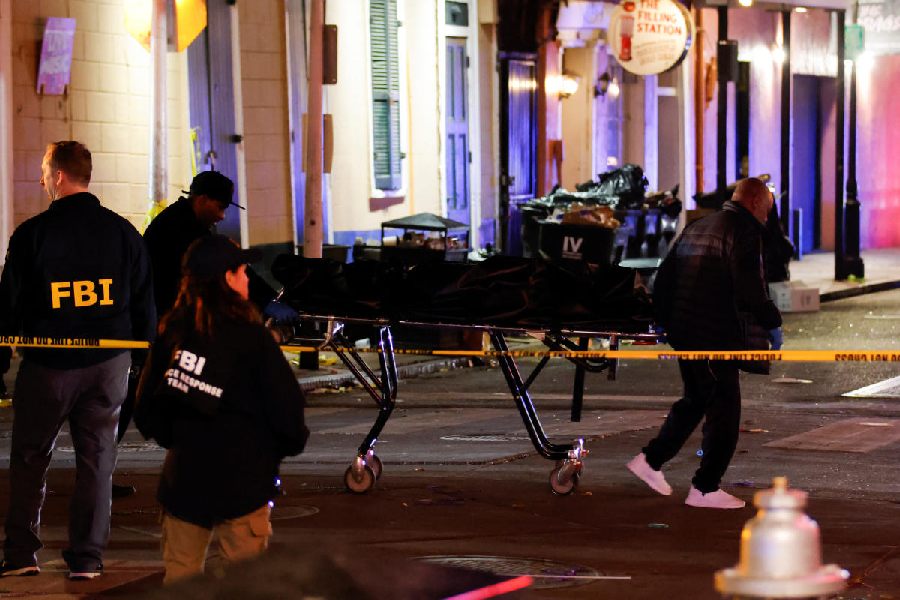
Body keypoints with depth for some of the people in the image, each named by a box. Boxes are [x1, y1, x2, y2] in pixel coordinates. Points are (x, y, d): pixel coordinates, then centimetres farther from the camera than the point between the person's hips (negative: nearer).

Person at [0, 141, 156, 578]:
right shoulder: (123, 232, 2)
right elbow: (144, 303, 7)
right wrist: (146, 357, 15)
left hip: (48, 361, -2)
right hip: (109, 361, 3)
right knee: (96, 456, 8)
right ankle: (87, 557, 6)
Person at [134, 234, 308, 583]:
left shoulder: (172, 332, 2)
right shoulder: (251, 337, -11)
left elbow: (146, 409, 6)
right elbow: (286, 402, -9)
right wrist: (289, 444, 10)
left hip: (183, 476, 4)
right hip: (240, 481, -4)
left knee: (179, 572, 13)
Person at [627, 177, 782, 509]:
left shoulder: (696, 228, 14)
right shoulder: (744, 231, -11)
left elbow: (663, 278, 16)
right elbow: (749, 291, -20)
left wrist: (666, 321, 23)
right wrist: (775, 320, -6)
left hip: (684, 333, 8)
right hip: (718, 338, -8)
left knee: (695, 400, 24)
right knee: (724, 412, 1)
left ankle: (650, 460, 22)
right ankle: (705, 488, 4)